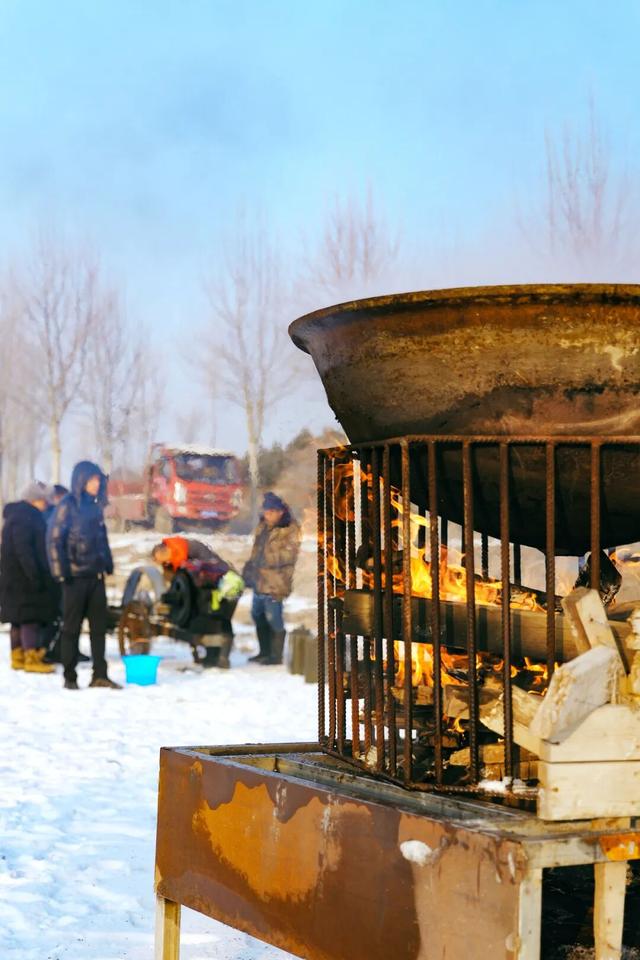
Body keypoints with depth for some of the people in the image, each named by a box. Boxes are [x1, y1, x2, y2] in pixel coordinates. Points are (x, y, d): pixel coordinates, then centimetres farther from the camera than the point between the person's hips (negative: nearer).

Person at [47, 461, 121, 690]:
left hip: (96, 575, 6)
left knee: (99, 625, 5)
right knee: (72, 627, 1)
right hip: (75, 576, -6)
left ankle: (100, 675, 10)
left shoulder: (94, 506, 11)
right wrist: (61, 572, -13)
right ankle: (70, 677, 8)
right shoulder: (67, 506, -9)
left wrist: (108, 564, 13)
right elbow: (54, 539, -11)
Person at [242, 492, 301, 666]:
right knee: (258, 614, 16)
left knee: (273, 618, -6)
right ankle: (264, 651, 30)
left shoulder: (289, 530, -14)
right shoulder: (263, 526, 11)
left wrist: (268, 558, -22)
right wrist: (250, 567, 17)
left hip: (275, 581, -9)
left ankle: (276, 655, 6)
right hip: (260, 578, 9)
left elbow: (288, 555, -20)